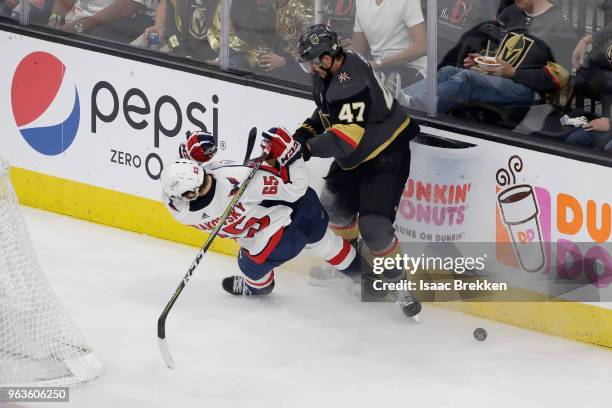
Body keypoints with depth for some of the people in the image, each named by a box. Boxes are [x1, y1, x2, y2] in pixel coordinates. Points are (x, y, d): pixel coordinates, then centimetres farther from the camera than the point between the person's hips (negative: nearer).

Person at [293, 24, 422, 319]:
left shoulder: (351, 84, -34)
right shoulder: (327, 73, -3)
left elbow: (346, 137, -38)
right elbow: (328, 111, 16)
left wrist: (309, 148, -37)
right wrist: (308, 130, 0)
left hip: (387, 153, -10)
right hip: (354, 154, 10)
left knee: (374, 225, -16)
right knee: (334, 204, 17)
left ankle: (397, 280, 3)